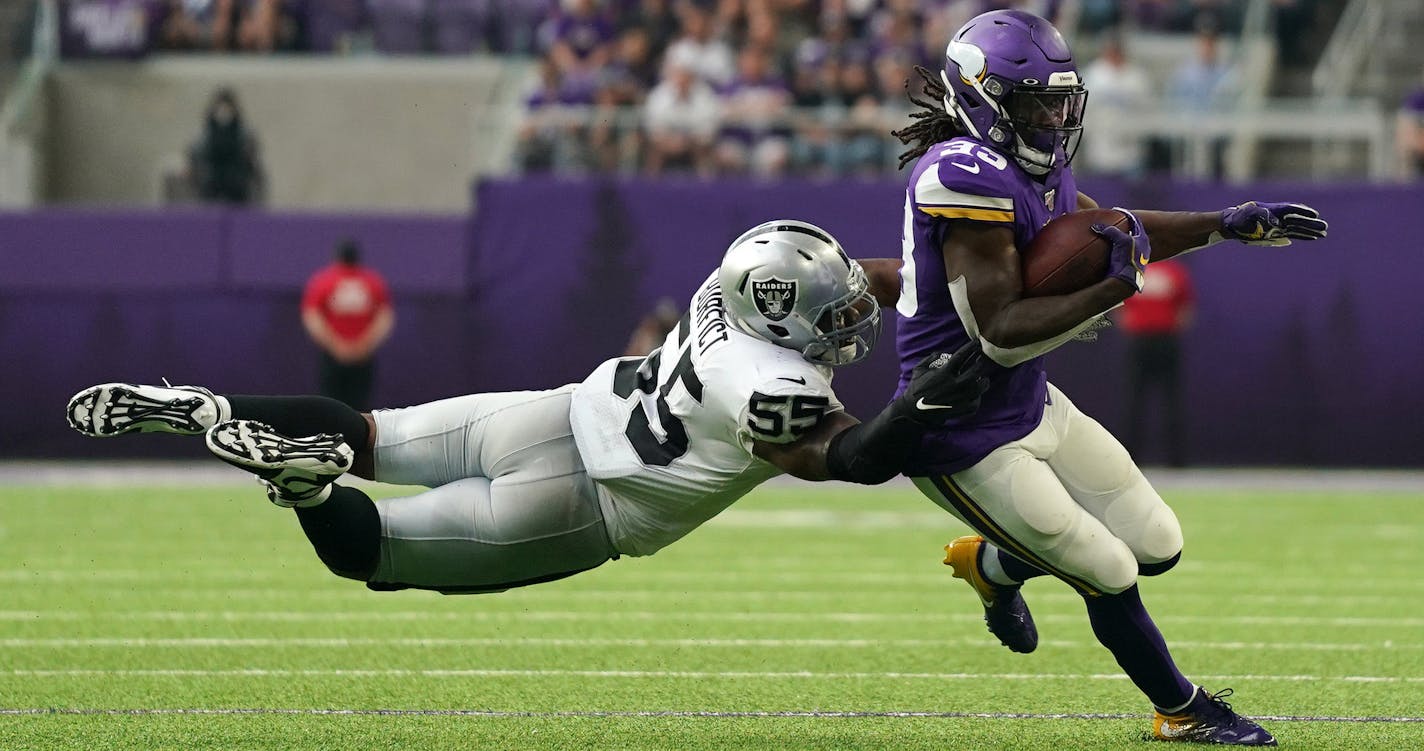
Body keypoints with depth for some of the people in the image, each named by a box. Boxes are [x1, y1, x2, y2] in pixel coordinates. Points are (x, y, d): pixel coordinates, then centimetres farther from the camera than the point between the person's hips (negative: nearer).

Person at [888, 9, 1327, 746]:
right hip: (967, 442, -9)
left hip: (1032, 406, 9)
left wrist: (1229, 225, 15)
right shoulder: (969, 177, -27)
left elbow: (1109, 230, 22)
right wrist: (1111, 290, -30)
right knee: (1110, 578, 0)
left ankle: (991, 565, 37)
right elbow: (1000, 333, -29)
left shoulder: (1035, 171, 2)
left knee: (1157, 546, 14)